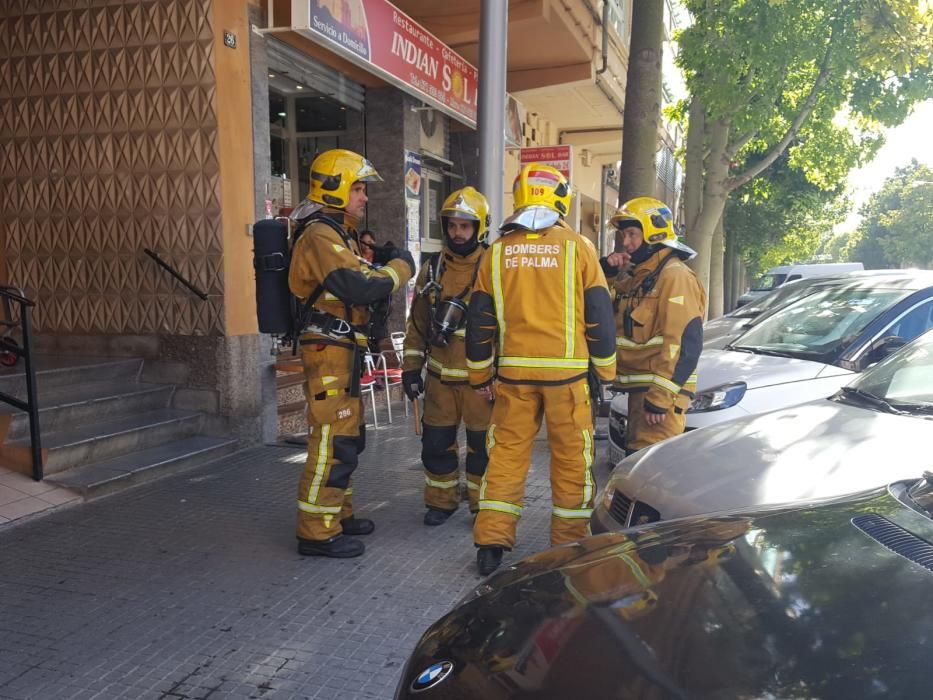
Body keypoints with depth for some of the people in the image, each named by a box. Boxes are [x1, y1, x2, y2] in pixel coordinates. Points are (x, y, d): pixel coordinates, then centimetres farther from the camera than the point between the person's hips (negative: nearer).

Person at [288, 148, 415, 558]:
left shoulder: (340, 234, 20)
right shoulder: (320, 236, -14)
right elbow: (360, 287, -25)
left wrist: (380, 264, 3)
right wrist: (400, 266, -9)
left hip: (343, 350, 11)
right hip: (329, 350, -11)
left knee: (347, 438, 17)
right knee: (333, 441, -8)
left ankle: (338, 514, 29)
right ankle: (317, 532, 0)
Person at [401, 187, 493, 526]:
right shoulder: (432, 269, 6)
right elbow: (417, 322, 10)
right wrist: (411, 367, 7)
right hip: (440, 374, 4)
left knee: (482, 444, 7)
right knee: (436, 442, 10)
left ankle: (483, 504, 24)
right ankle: (441, 501, 28)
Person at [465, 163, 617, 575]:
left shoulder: (497, 252, 5)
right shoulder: (577, 247, -2)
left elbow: (479, 322, 7)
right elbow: (599, 316, 1)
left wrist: (480, 374, 17)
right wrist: (605, 370, 12)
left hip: (514, 371, 2)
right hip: (566, 371, -2)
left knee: (506, 453, 9)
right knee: (571, 457, 8)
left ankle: (491, 542, 10)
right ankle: (569, 543, 17)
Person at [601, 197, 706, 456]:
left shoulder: (675, 275, -12)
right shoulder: (638, 277, 18)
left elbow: (685, 342, -21)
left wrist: (661, 397, -25)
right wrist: (606, 270, 5)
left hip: (659, 391, -10)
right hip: (638, 389, 10)